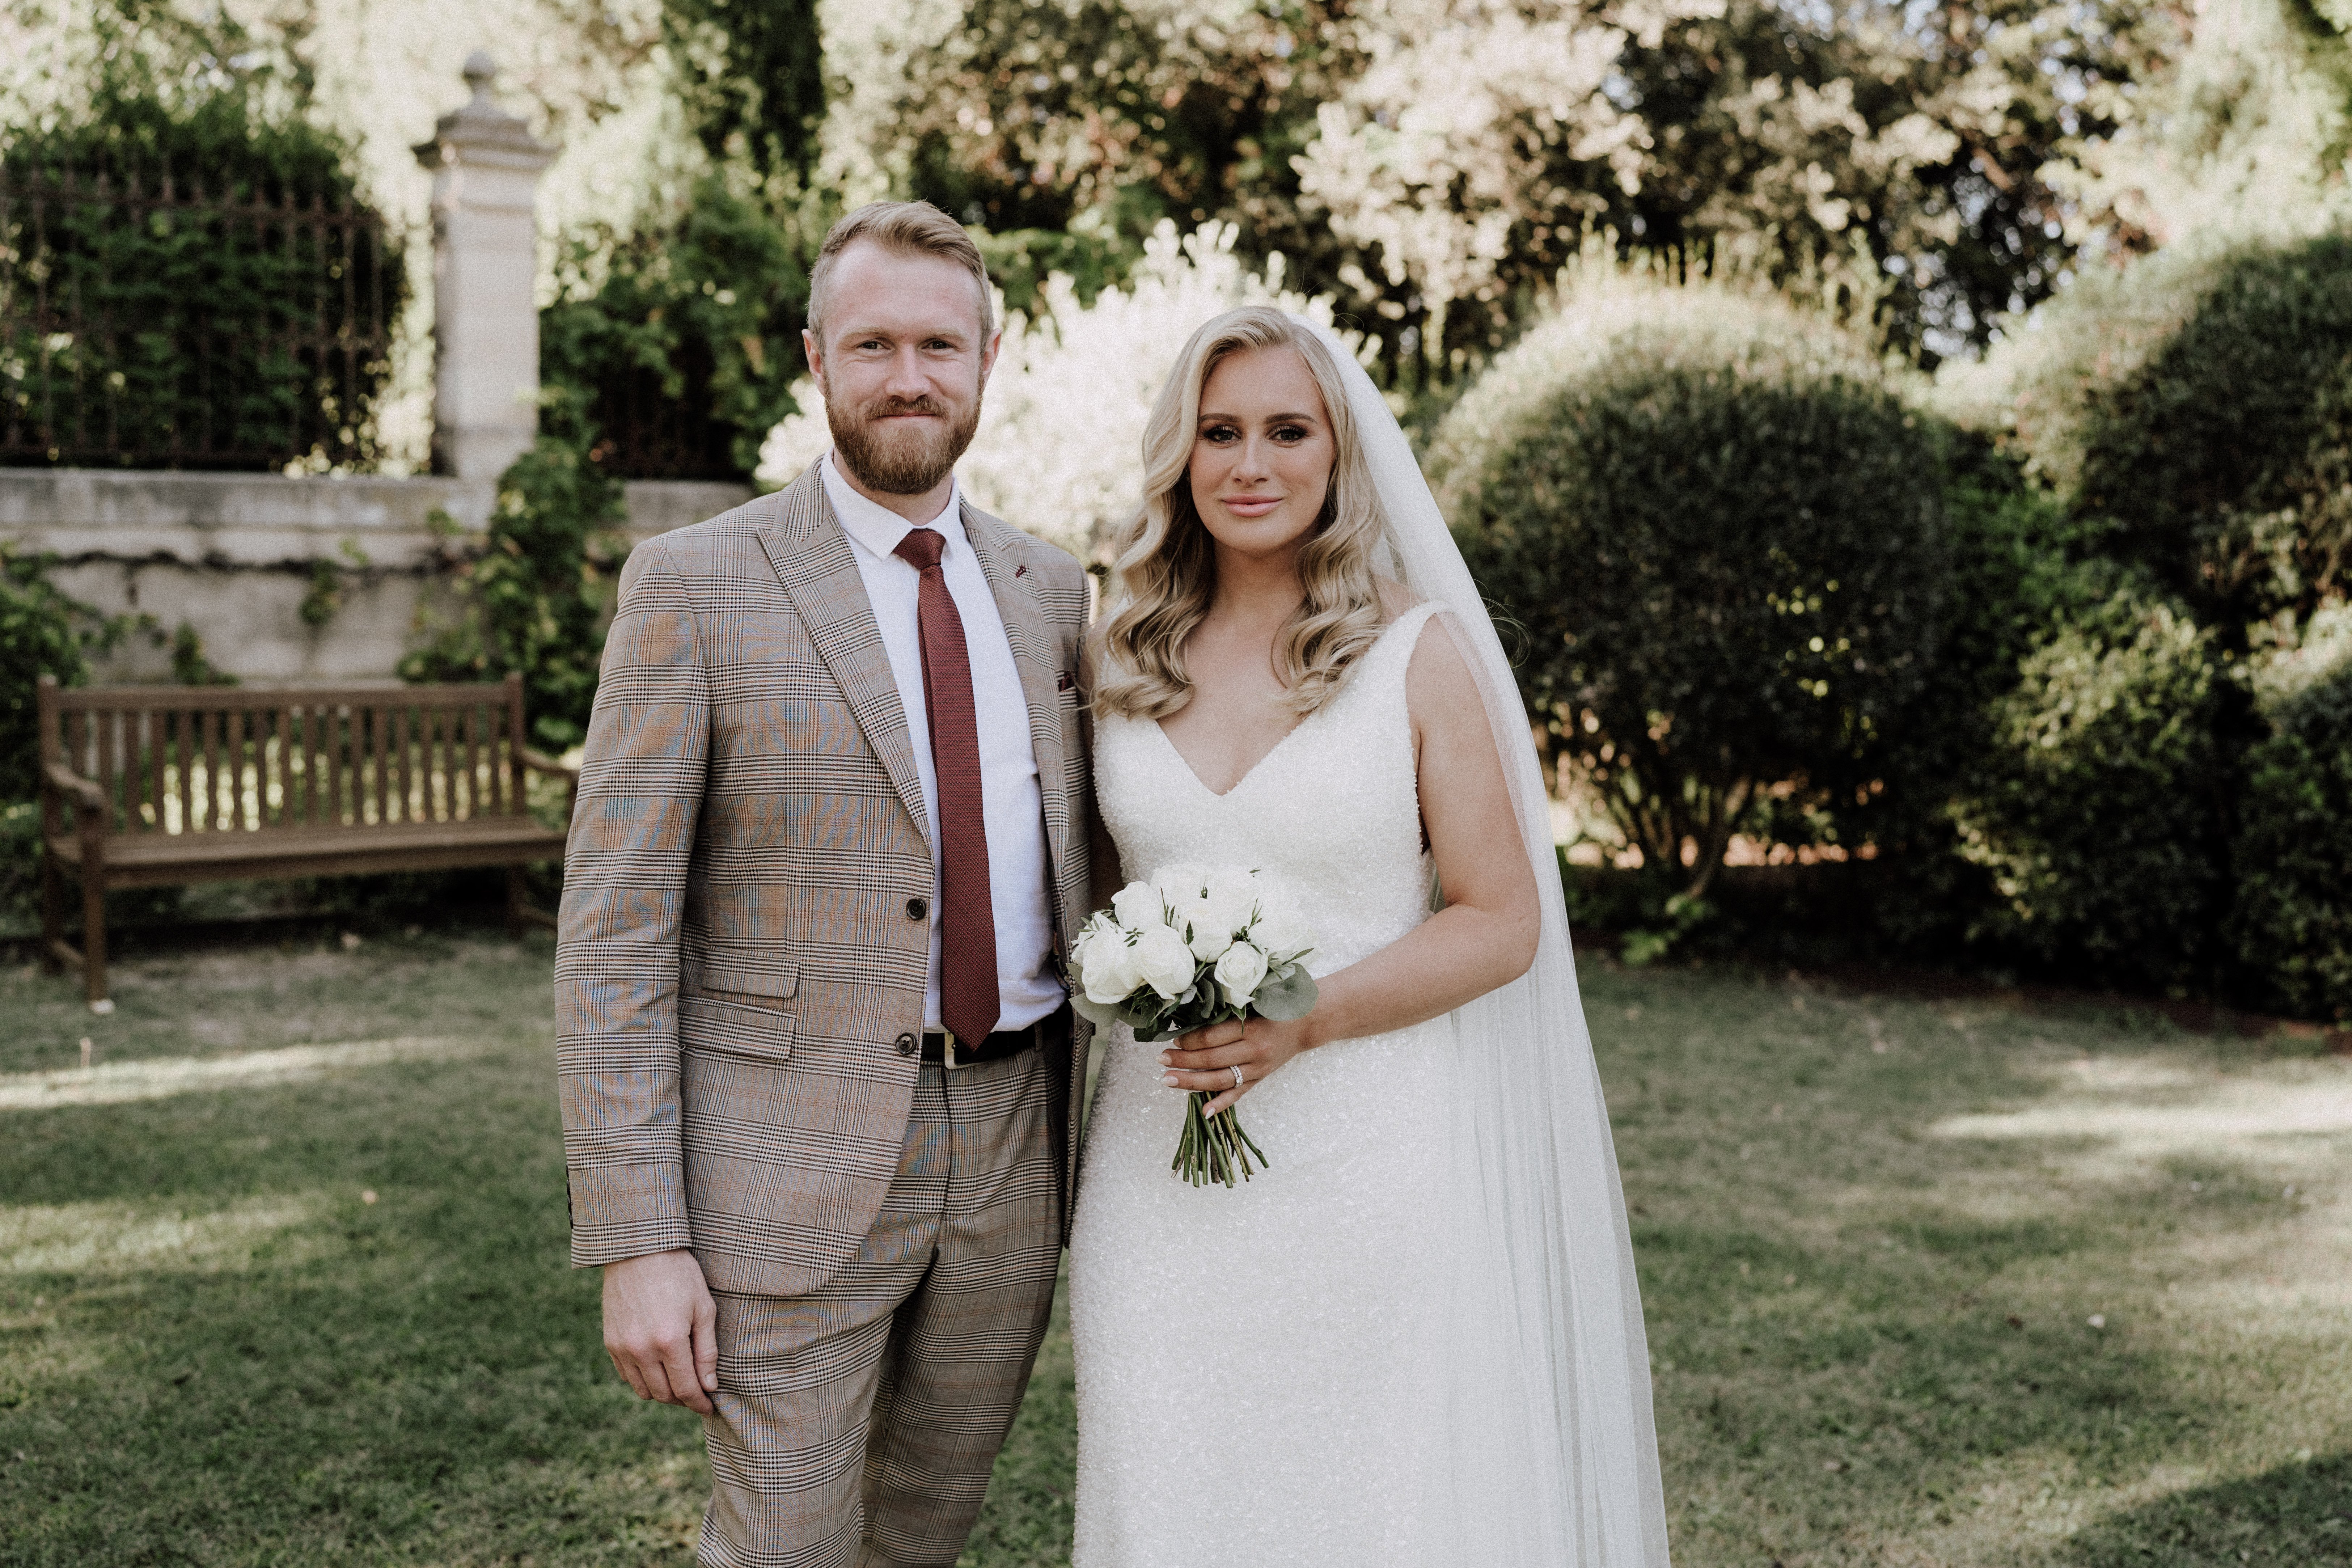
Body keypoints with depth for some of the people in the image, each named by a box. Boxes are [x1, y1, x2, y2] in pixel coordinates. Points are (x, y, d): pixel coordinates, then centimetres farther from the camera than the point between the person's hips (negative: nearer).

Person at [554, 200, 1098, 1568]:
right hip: (794, 1164, -4)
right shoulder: (695, 587, -8)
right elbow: (614, 931, -10)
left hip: (1016, 1149, 5)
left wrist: (1104, 1149, 10)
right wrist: (637, 1243, -15)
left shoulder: (1052, 594, 7)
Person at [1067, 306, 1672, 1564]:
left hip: (1371, 1163, -3)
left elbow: (1504, 921, -5)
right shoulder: (1122, 657, 7)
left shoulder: (1419, 651, -4)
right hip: (1163, 1164, 3)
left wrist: (1305, 1020, -17)